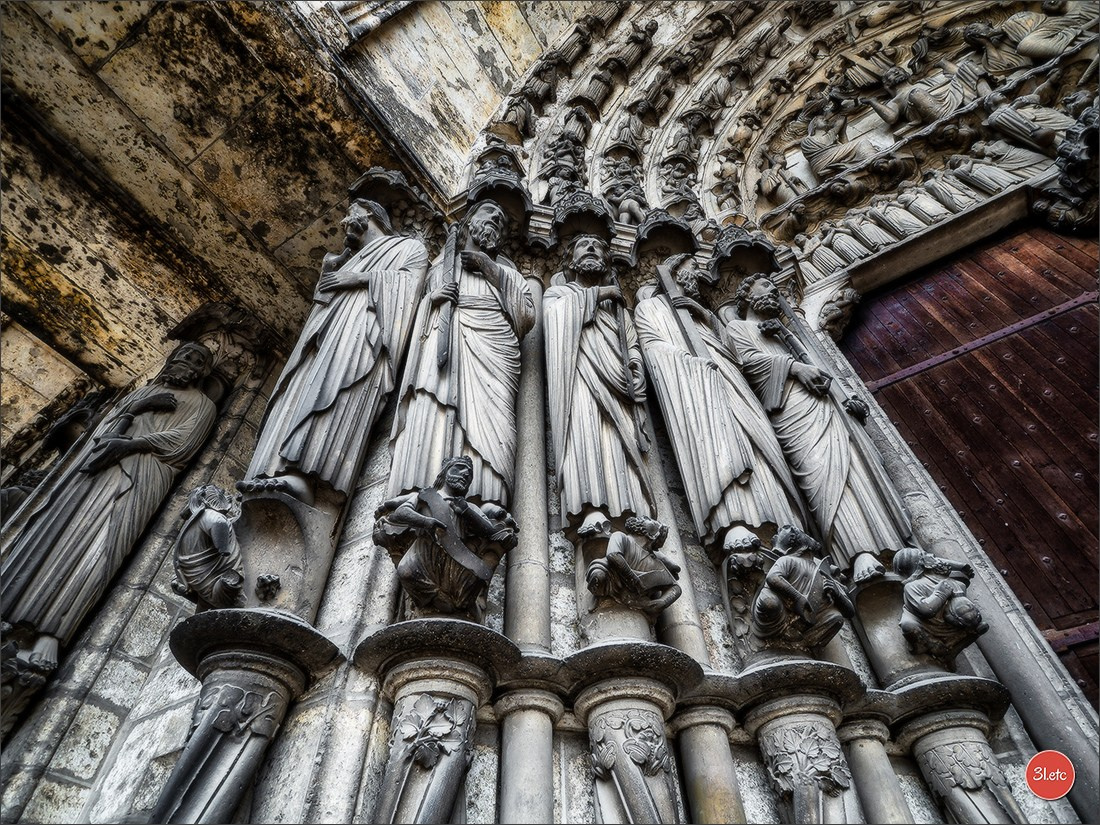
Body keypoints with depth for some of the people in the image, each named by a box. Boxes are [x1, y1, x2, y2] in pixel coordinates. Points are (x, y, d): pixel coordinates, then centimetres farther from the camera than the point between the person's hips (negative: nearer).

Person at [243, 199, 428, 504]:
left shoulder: (410, 247, 24)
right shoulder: (347, 260, 41)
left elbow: (408, 282, 3)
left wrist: (363, 277, -2)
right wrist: (330, 271, 16)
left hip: (368, 323, -7)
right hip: (332, 324, 7)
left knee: (341, 387, -31)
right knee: (304, 388, -19)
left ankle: (303, 476, -47)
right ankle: (282, 473, -36)